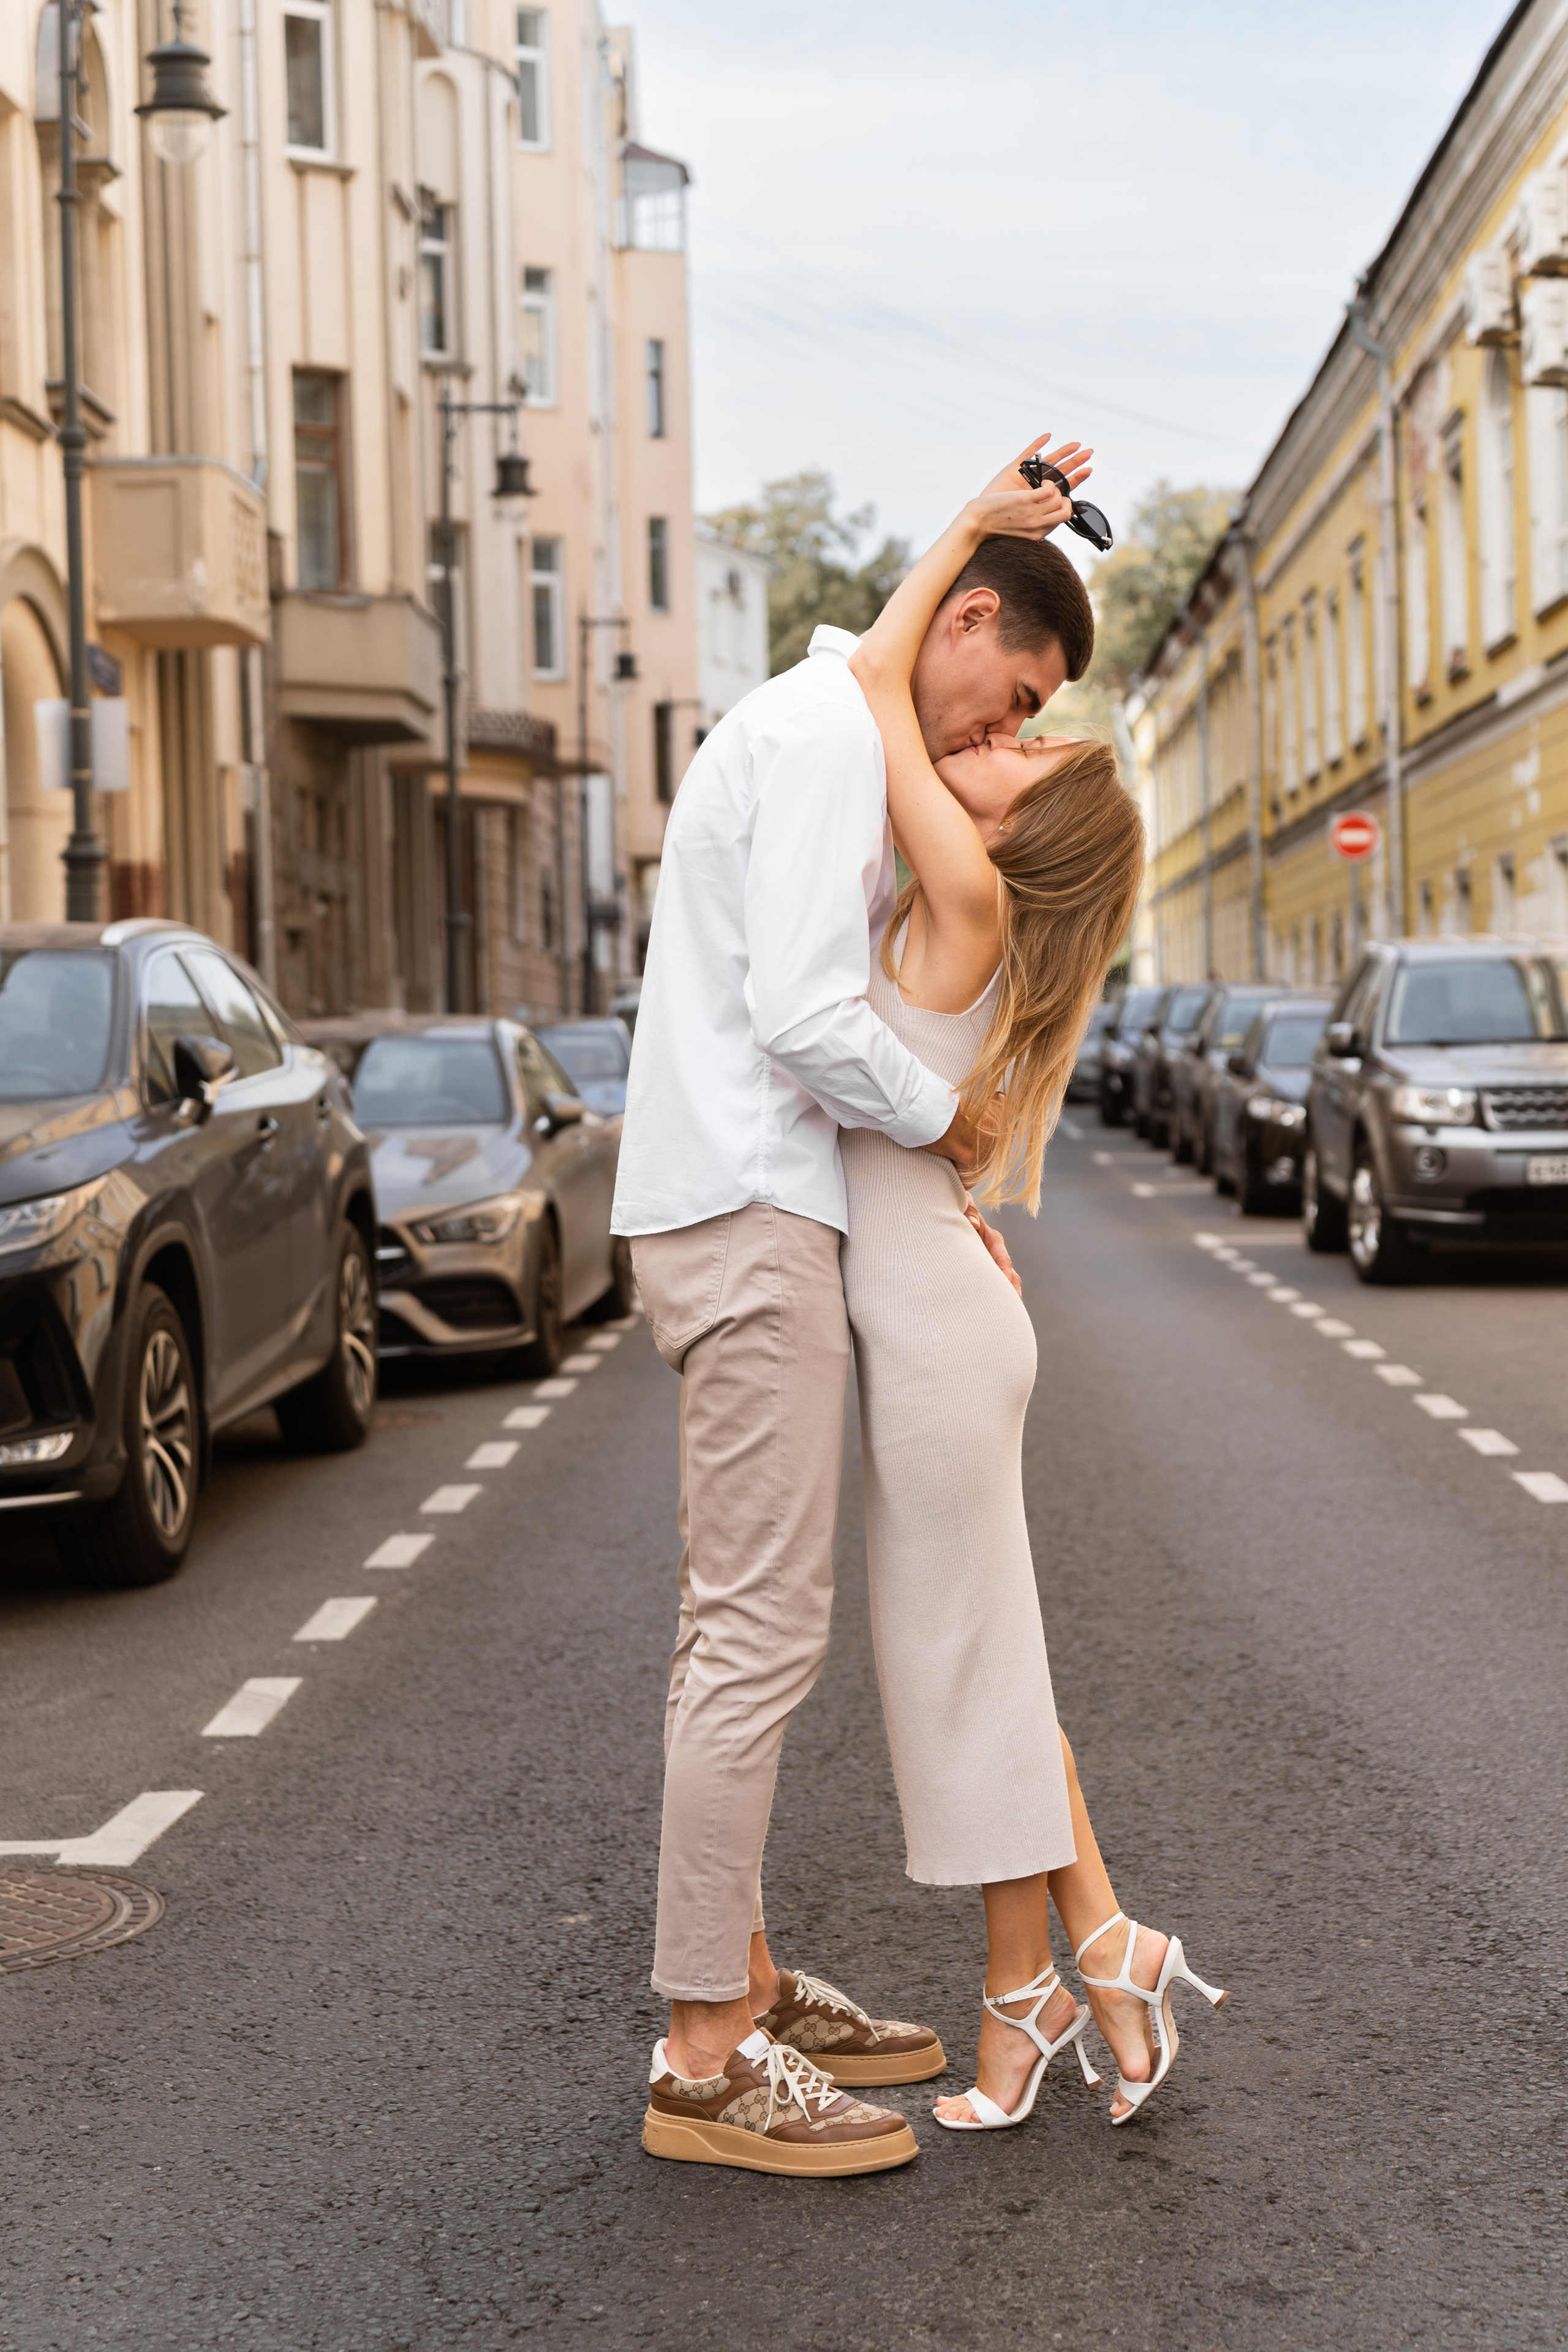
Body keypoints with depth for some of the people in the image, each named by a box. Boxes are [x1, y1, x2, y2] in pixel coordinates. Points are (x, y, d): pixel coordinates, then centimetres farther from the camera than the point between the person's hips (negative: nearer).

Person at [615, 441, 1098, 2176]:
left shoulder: (820, 726, 21)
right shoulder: (826, 734, -12)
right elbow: (803, 1017, -20)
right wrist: (945, 1120, -6)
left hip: (749, 1216, 11)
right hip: (745, 1216, -11)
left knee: (742, 1626, 14)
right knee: (760, 1631, -9)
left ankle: (741, 1983, 24)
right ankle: (704, 2060, -3)